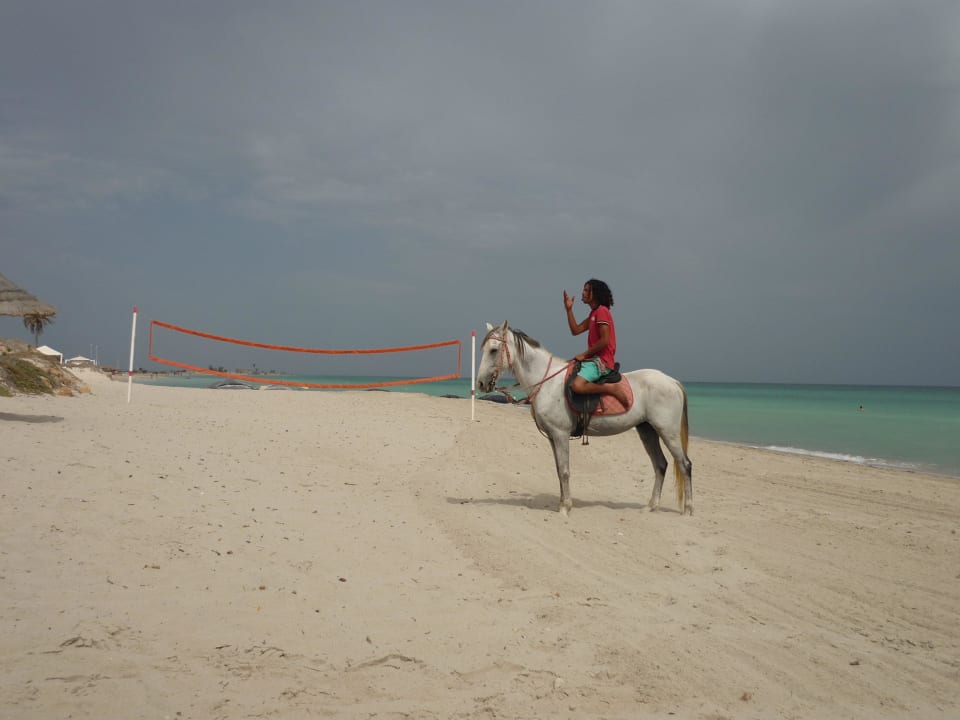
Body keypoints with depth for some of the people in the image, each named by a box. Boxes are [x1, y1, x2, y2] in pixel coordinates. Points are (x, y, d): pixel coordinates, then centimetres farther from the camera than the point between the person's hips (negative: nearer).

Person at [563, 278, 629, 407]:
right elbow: (575, 330, 17)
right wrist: (569, 309, 10)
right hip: (595, 358, 10)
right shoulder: (594, 313, 20)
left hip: (602, 361, -10)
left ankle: (612, 388, -17)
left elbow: (605, 340, -19)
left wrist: (584, 354, -12)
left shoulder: (601, 311, -11)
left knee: (577, 385, -30)